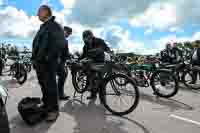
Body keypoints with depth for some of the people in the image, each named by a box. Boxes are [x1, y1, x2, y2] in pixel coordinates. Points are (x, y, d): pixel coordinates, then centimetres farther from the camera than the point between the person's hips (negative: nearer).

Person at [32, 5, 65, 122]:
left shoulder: (55, 26, -5)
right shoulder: (43, 27, 24)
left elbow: (60, 43, -18)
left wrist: (49, 57, -19)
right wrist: (35, 59, 19)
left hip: (48, 62, -9)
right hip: (40, 62, 9)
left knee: (50, 86, -6)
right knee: (43, 85, 16)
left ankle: (54, 110, 5)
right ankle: (46, 105, 30)